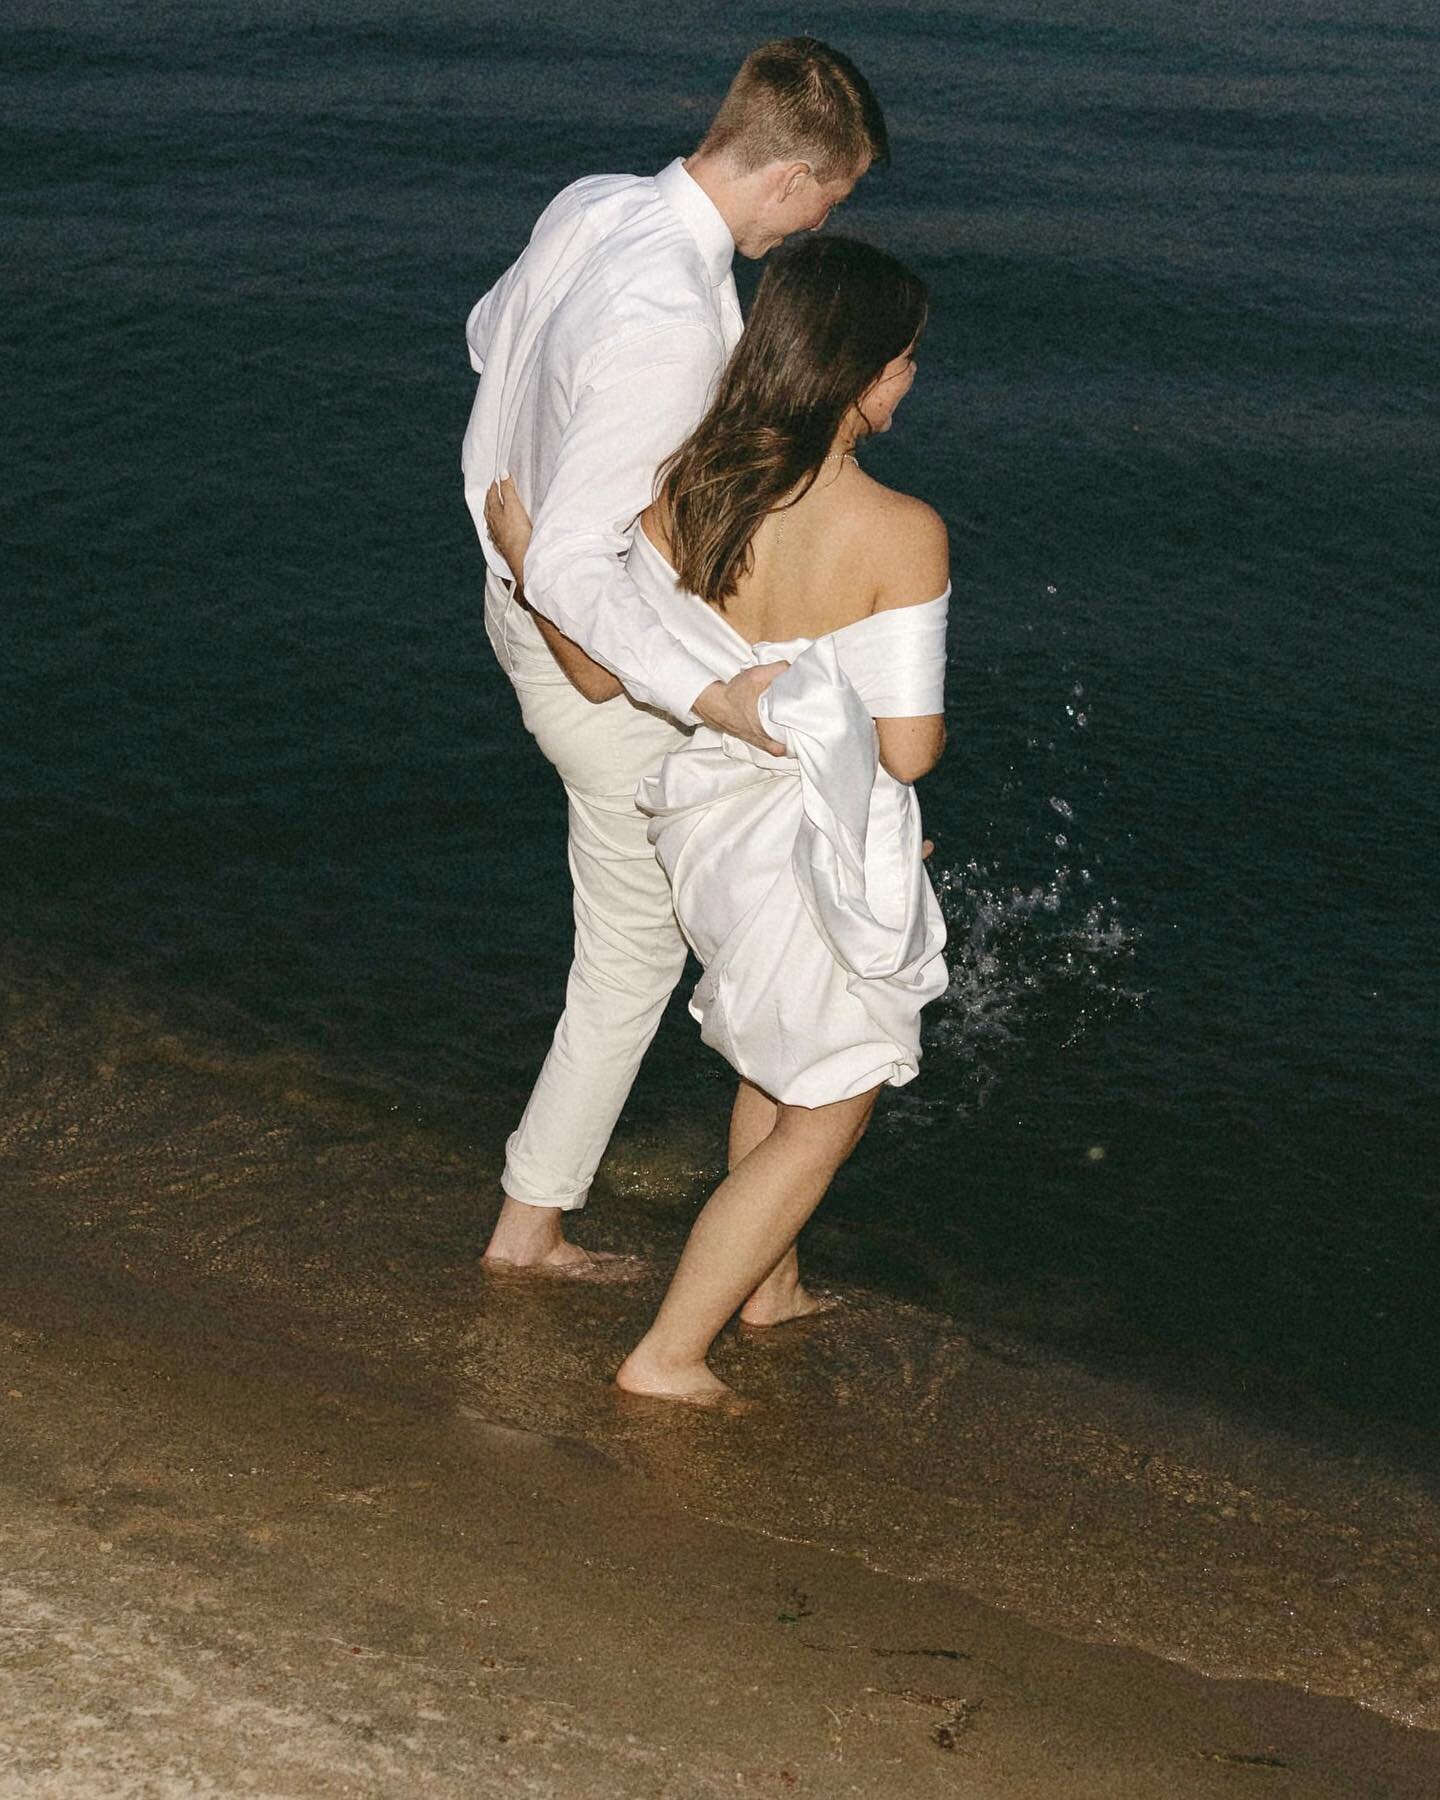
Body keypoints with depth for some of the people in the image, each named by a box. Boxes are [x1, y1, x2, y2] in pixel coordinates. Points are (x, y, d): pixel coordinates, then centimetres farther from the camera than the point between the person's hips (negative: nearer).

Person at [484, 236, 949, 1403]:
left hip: (705, 822, 6)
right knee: (828, 1111, 16)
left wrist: (524, 561, 10)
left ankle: (767, 1283, 48)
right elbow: (908, 748, -22)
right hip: (822, 858, -6)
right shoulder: (901, 535, -25)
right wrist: (936, 722, 1)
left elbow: (600, 673, -3)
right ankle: (670, 1352, 18)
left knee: (780, 1057, 32)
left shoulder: (679, 486, -11)